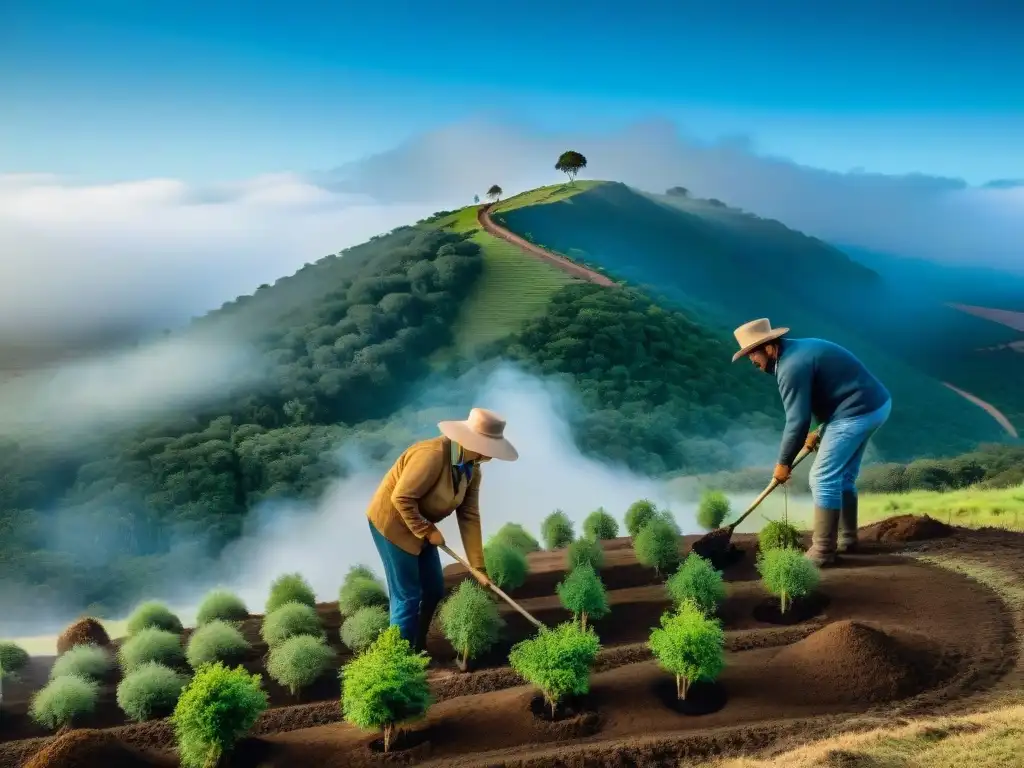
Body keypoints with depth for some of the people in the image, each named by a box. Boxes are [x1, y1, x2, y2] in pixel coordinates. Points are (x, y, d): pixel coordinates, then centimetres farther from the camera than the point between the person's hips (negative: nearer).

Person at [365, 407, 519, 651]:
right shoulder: (432, 455, -30)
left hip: (420, 525, 9)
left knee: (434, 590, 11)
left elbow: (469, 517, -2)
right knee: (407, 595, -4)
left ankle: (418, 649, 28)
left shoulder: (472, 470, -3)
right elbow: (402, 498, -28)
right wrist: (428, 531, -19)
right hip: (392, 521, -8)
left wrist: (478, 567, -5)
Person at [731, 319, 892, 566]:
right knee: (843, 476, 20)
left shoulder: (791, 366, -18)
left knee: (823, 478, -6)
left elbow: (797, 421, -17)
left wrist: (783, 462, -5)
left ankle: (822, 552, -1)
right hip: (875, 403, 11)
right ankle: (847, 538, 29)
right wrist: (820, 432, 21)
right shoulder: (798, 351, 14)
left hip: (858, 413, -11)